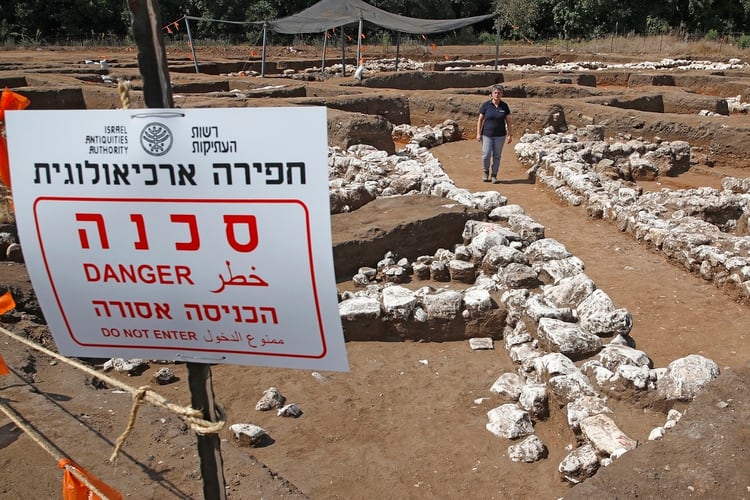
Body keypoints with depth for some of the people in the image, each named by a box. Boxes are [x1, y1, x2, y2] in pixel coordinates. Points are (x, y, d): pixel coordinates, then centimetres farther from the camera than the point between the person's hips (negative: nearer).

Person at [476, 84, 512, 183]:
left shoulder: (504, 106, 0)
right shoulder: (486, 105, -5)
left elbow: (508, 121, 3)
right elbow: (480, 120, -1)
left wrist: (510, 135, -1)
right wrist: (478, 133, -7)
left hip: (500, 135, 1)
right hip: (487, 135, -1)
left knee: (496, 156, 5)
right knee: (486, 155, -6)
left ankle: (494, 176, 14)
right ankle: (486, 172, 20)